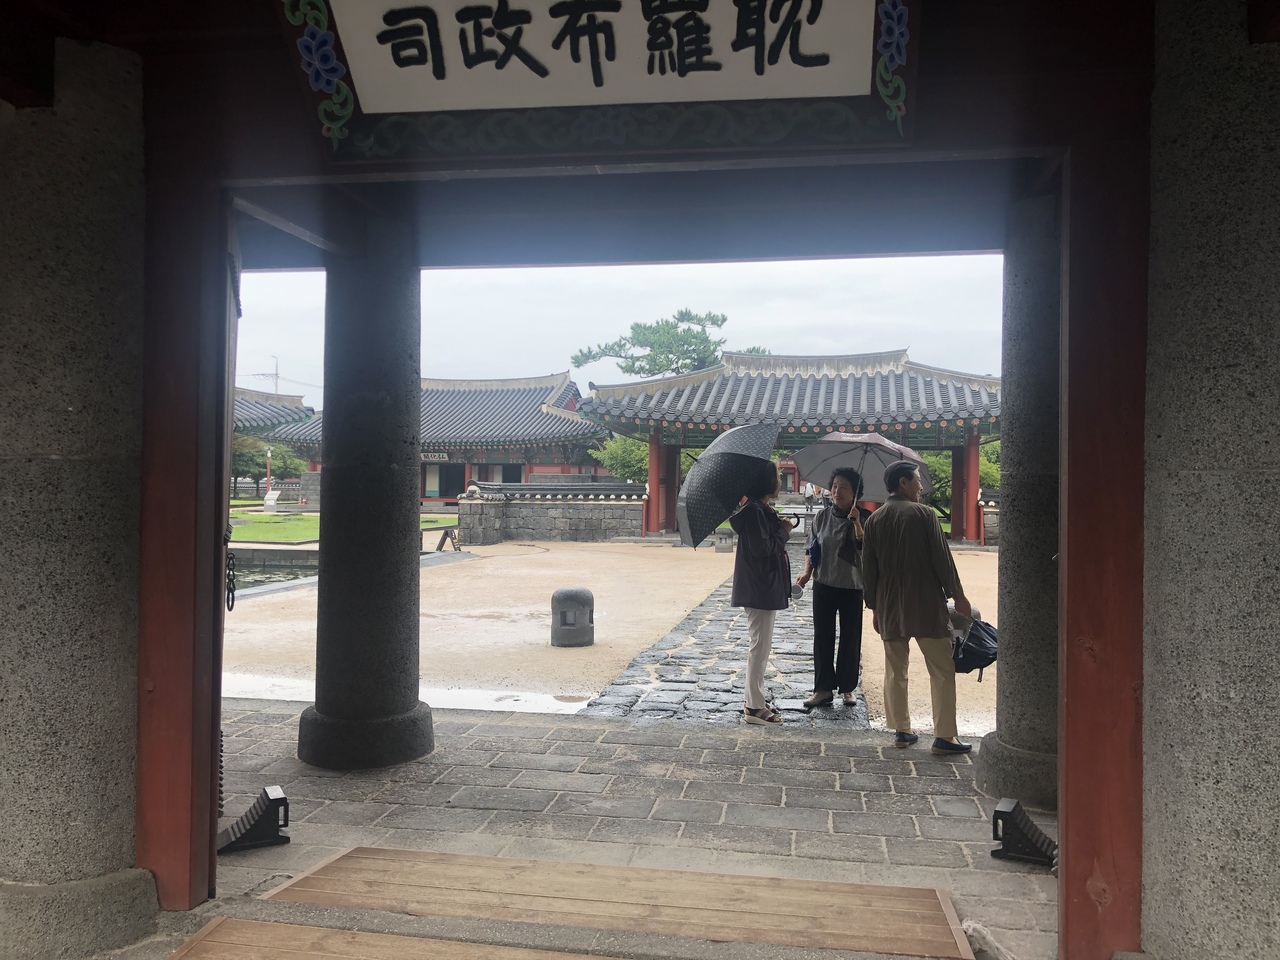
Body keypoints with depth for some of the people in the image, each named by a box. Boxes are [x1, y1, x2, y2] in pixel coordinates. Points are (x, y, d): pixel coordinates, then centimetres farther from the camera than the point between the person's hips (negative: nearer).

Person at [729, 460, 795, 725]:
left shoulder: (763, 510, 15)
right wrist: (784, 531, -11)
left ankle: (754, 700, 25)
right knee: (760, 646, -4)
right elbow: (762, 548, -22)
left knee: (761, 646, 16)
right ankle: (754, 708, 3)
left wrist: (780, 528, 4)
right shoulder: (753, 511, -17)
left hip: (766, 587, 11)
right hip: (759, 588, -11)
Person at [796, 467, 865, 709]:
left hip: (852, 586, -2)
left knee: (850, 639, 7)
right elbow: (812, 547, 10)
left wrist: (856, 523, -28)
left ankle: (847, 687, 19)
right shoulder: (823, 516, 2)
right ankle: (823, 688, 11)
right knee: (822, 637, 4)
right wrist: (807, 571, -2)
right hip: (824, 585, 2)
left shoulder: (862, 519, -6)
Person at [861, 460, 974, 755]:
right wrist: (957, 595, 1)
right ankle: (944, 736, 3)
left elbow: (868, 568, 7)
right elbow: (942, 557, -8)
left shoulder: (874, 520, 5)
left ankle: (901, 730, 16)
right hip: (927, 607, -4)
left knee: (895, 671, 12)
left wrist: (875, 606, 15)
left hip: (889, 608, 5)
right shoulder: (924, 514, -8)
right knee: (942, 670, 3)